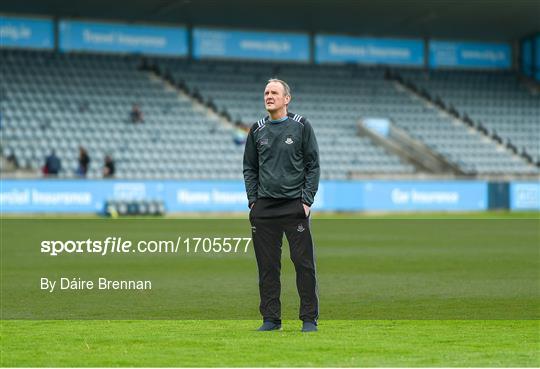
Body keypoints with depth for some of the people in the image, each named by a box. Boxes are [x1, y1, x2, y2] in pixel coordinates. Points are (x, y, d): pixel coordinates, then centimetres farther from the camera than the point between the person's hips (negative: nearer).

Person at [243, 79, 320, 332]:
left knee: (304, 263, -5)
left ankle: (309, 319, 2)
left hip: (295, 206, -3)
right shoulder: (257, 130, 11)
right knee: (267, 265, 3)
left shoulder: (301, 126, 3)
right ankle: (271, 318, 10)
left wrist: (307, 200, -5)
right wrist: (253, 201, 5)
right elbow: (249, 168, 16)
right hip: (264, 208, 3)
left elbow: (313, 165, 3)